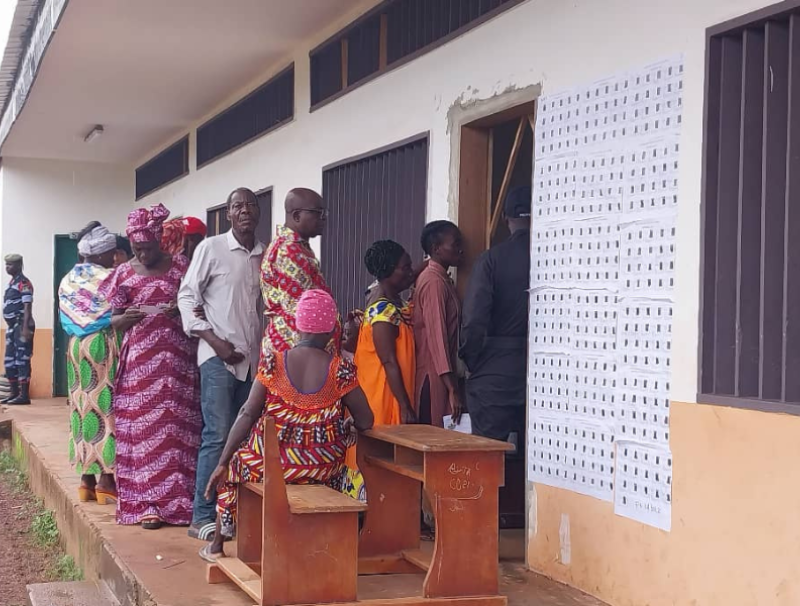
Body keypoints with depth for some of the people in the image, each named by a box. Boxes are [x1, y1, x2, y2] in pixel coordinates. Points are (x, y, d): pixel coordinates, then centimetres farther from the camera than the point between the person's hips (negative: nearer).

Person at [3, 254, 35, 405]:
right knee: (10, 361, 12)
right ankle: (14, 393, 20)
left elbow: (27, 307, -16)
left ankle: (24, 395, -10)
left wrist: (26, 328, -23)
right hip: (12, 326, 10)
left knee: (22, 360, -10)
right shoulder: (12, 283, 18)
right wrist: (11, 327, 20)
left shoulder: (23, 283, -9)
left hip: (21, 325, -10)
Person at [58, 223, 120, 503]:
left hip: (76, 347, 7)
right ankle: (106, 480, -4)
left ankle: (87, 479, 12)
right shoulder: (109, 278, -11)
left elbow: (67, 321, 13)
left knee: (83, 407, 10)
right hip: (104, 346, -7)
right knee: (106, 407, -4)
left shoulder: (67, 281, 10)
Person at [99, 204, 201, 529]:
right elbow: (114, 321, 9)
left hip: (178, 358, 0)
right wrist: (127, 316, -14)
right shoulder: (124, 274, 7)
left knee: (178, 427, 1)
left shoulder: (181, 266, 5)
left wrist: (182, 309, -13)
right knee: (143, 429, -1)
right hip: (141, 360, 1)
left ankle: (178, 499, 7)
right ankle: (148, 503, 2)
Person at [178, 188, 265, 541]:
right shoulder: (211, 248, -2)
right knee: (218, 436, -8)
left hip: (255, 358, 5)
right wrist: (215, 341, -9)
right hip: (219, 356, -4)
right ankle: (202, 517, -1)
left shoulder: (266, 255, 9)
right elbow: (187, 297, -2)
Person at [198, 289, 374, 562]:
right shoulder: (341, 370, -9)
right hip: (321, 469, 0)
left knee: (236, 465, 32)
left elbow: (248, 415, -10)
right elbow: (365, 422, -5)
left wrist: (222, 463, -5)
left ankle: (217, 544, 38)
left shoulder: (272, 363, -9)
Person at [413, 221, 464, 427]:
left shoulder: (441, 279, 16)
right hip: (433, 378, -9)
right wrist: (453, 389, -24)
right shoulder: (434, 281, -14)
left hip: (437, 375, 9)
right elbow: (436, 336, -21)